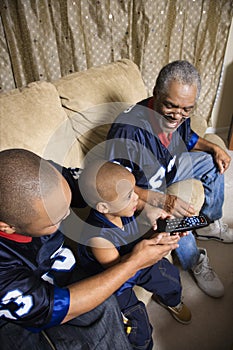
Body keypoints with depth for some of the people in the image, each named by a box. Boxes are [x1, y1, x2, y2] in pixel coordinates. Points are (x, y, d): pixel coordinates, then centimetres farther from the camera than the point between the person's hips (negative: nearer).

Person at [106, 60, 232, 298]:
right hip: (139, 188, -7)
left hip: (168, 168, 8)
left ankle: (209, 225, 19)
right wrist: (161, 200, -43)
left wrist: (213, 148, -8)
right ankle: (195, 263, 0)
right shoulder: (128, 130, -37)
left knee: (212, 163, 4)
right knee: (173, 218, -33)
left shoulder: (176, 115, -13)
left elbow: (188, 139, 11)